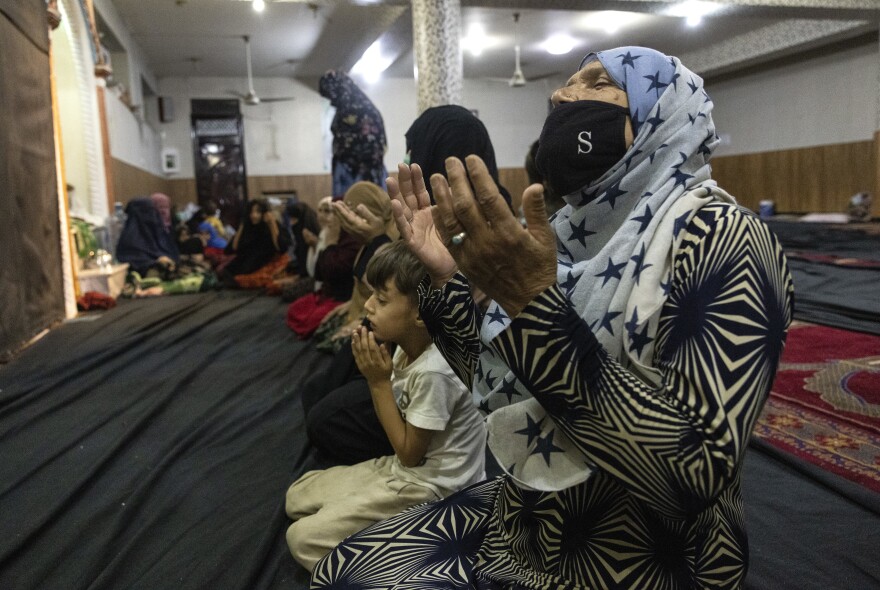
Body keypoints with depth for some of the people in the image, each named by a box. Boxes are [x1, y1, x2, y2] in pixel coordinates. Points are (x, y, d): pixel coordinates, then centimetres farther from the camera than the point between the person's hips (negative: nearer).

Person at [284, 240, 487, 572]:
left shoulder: (433, 371, -30)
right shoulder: (406, 347, -3)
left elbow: (409, 453, -18)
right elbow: (396, 421, 6)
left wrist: (380, 382, -19)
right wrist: (375, 377, -10)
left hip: (430, 487, -9)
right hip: (406, 468, 9)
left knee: (303, 538, -11)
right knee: (298, 496, 14)